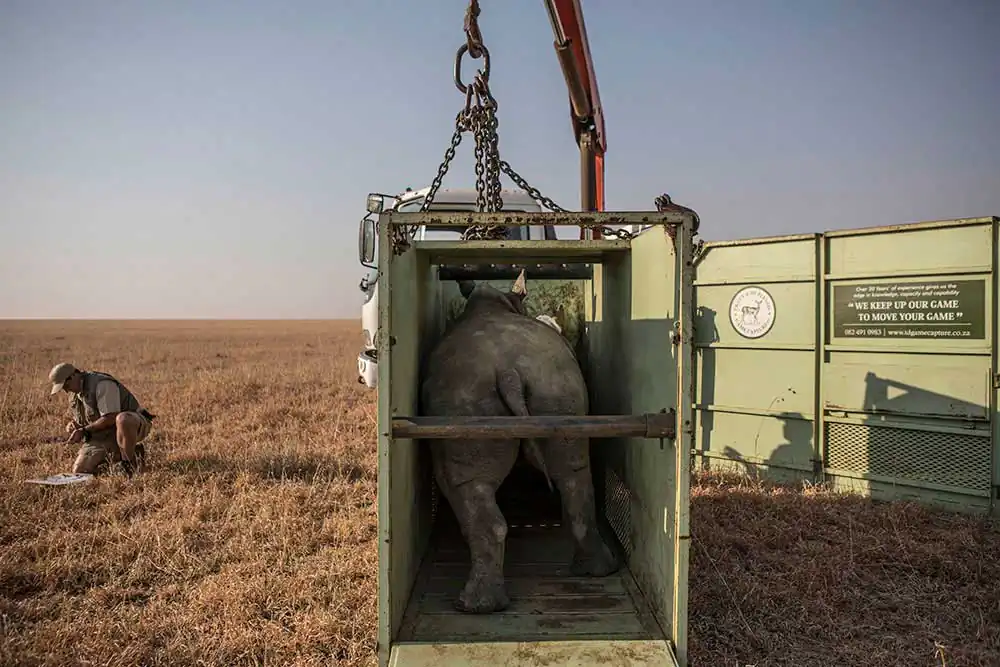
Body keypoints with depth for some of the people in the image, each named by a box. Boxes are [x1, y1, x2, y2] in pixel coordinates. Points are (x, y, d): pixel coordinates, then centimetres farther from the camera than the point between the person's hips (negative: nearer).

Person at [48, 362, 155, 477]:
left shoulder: (102, 384, -20)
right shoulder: (74, 394, 8)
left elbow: (110, 419, -26)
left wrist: (84, 430, -20)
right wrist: (72, 425, -2)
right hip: (102, 436, 8)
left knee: (122, 420, -45)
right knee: (79, 471, -4)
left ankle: (130, 463, -25)